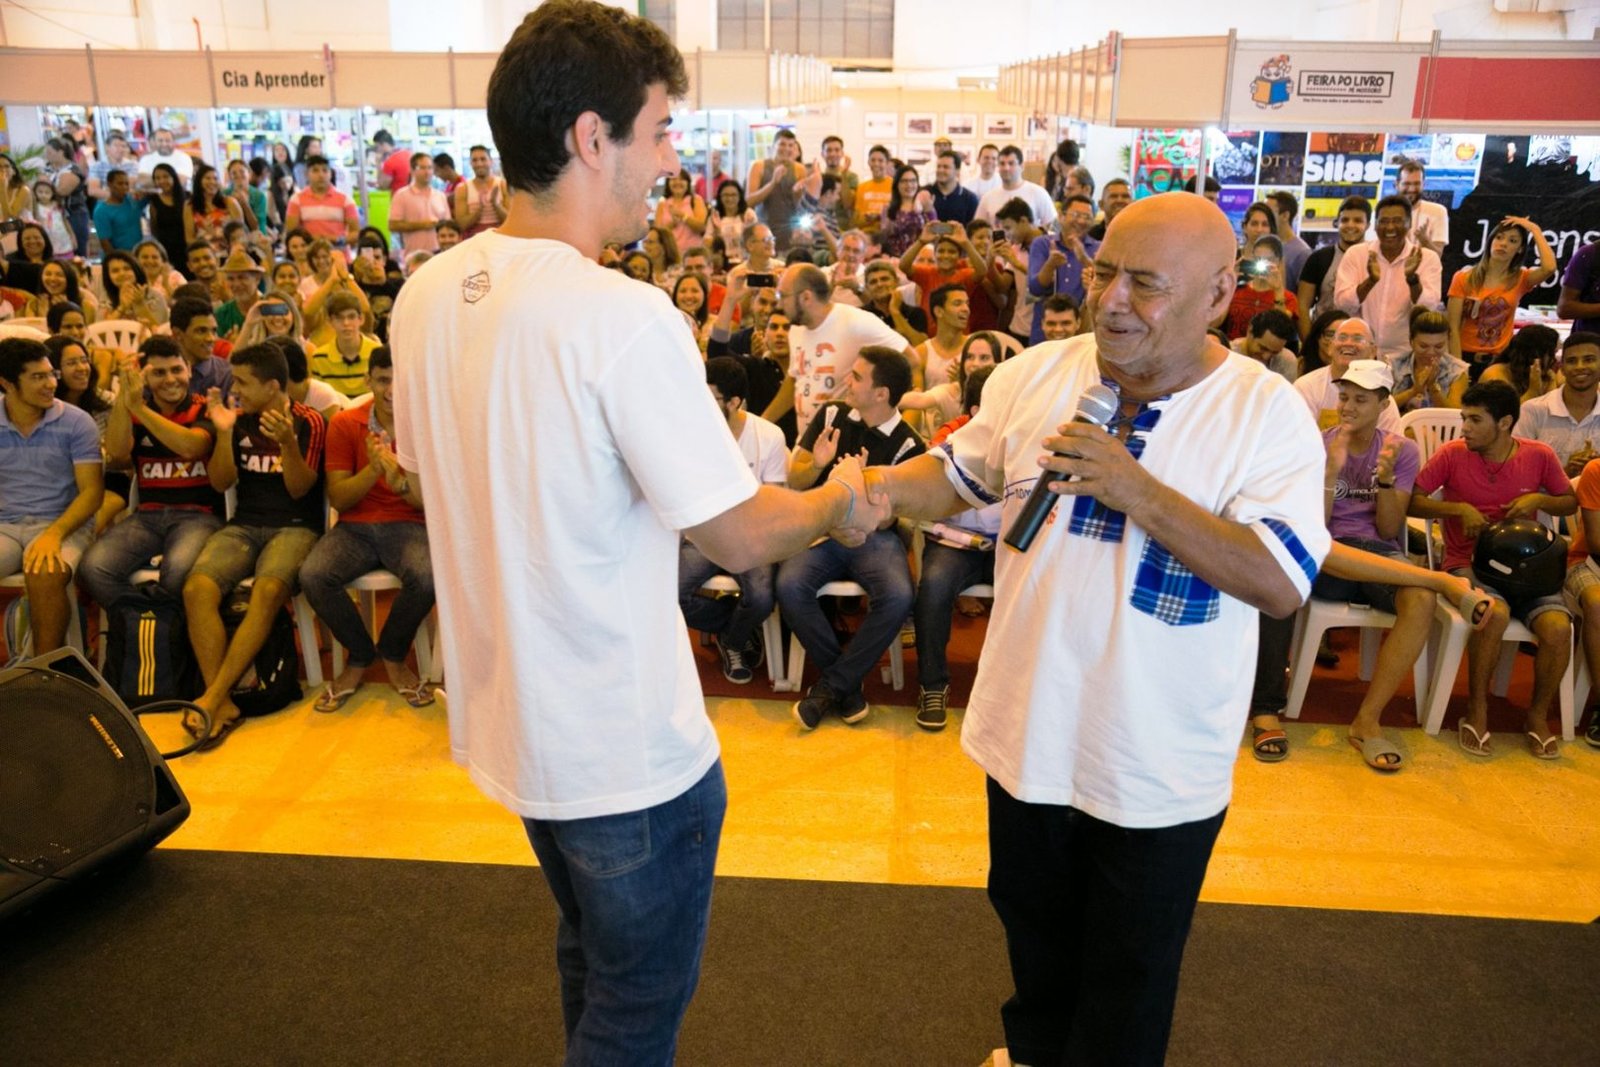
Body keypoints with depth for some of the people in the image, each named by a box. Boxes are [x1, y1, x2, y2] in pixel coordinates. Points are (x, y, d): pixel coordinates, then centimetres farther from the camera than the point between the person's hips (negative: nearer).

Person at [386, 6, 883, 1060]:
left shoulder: (427, 293, -3)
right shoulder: (626, 316, -27)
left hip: (509, 715, 8)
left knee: (594, 957, 32)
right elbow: (738, 537, -23)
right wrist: (840, 498, -2)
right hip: (627, 746, -8)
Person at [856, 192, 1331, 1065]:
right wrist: (876, 487, -15)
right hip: (1027, 731, 4)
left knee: (1130, 978, 18)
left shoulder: (1267, 414, -15)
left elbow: (1281, 584, -23)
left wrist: (1135, 489, -30)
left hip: (1158, 767, -3)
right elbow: (959, 476, 6)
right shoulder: (1035, 376, -5)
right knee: (1033, 930, 28)